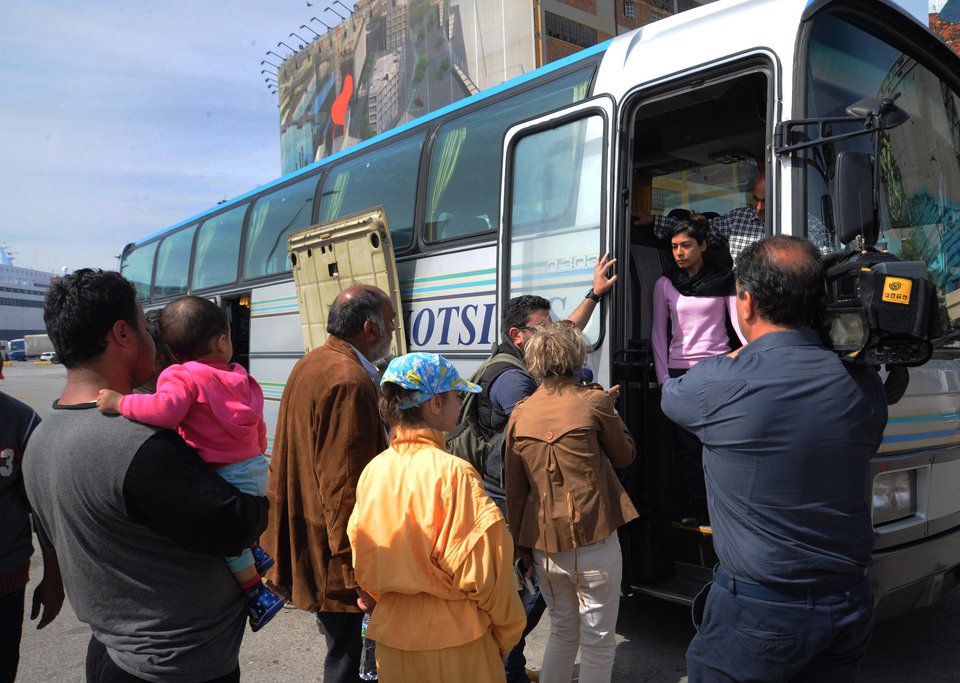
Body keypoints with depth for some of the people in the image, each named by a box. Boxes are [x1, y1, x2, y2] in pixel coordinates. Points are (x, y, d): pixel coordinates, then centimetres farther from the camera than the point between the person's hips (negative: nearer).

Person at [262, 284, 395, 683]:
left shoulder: (308, 365, 8)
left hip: (303, 540, 10)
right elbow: (345, 489, -26)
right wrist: (355, 571, -21)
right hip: (335, 559, -10)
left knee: (340, 645, 24)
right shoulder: (350, 383, -23)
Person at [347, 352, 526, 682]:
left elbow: (362, 559, 6)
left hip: (391, 634, 5)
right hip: (454, 641, -5)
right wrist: (504, 635, -1)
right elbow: (482, 568, -15)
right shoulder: (453, 473, -20)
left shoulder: (373, 471, -4)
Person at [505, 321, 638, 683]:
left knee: (563, 630, 24)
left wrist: (521, 545, 16)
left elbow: (514, 490, 6)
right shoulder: (593, 402, -10)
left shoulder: (519, 414, 1)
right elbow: (624, 455, 5)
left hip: (545, 546, 4)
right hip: (594, 544, -4)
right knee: (598, 641, 12)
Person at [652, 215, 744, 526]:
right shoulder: (665, 284, 7)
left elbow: (739, 321, 4)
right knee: (688, 444, 2)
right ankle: (696, 508, 11)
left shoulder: (723, 279, 5)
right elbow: (659, 333, 7)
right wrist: (663, 377, 0)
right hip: (680, 370, 1)